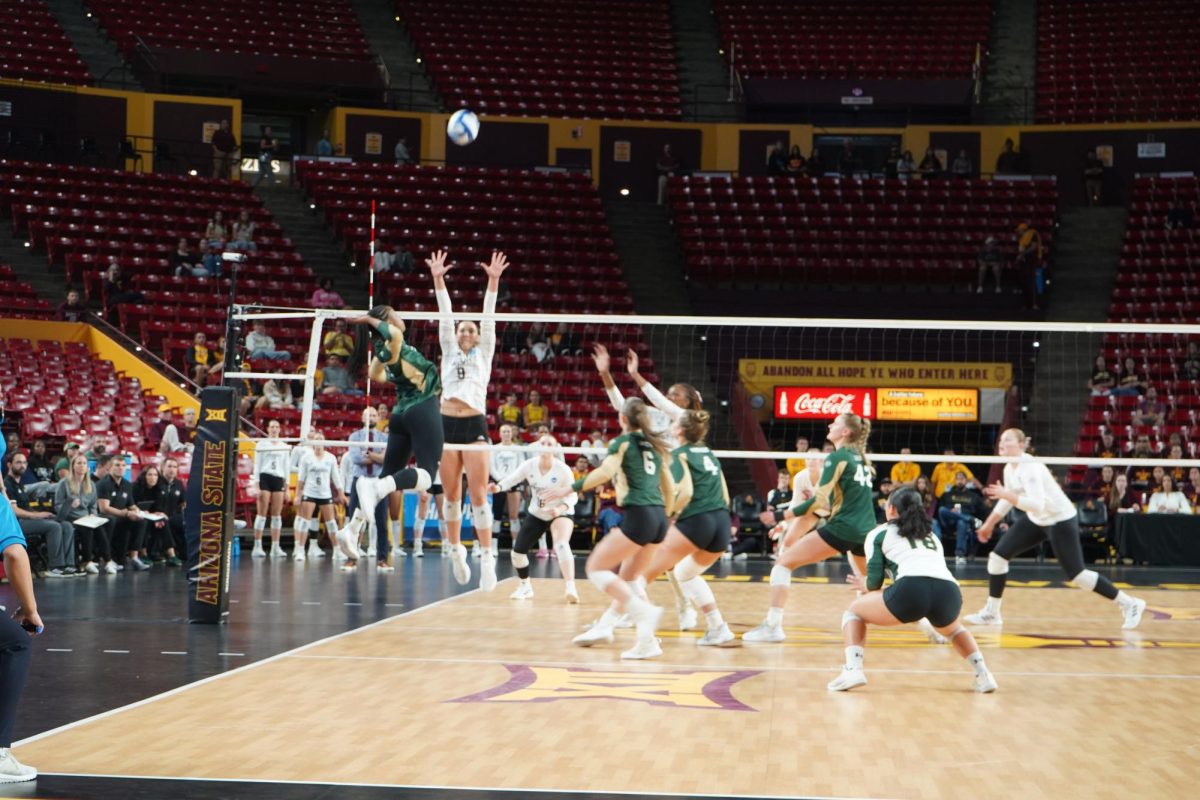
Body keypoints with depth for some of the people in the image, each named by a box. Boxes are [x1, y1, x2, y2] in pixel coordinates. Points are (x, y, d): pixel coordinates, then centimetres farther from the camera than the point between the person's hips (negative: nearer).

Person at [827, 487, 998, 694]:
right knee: (952, 628, 41)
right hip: (949, 593, 5)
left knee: (853, 612, 22)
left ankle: (852, 669, 0)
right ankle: (983, 674, 20)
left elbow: (874, 582, 16)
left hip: (911, 590, -5)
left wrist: (865, 586, 40)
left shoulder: (879, 534, 23)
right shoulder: (932, 536, 37)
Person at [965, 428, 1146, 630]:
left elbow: (1037, 504, -36)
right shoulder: (1009, 468, 1)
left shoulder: (1030, 467, -26)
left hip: (1061, 520, -9)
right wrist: (989, 524, 21)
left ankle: (1129, 604, 5)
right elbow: (1008, 499, 17)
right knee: (998, 555, 1)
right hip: (1036, 520, 9)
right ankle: (991, 613, 12)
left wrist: (1007, 495, -36)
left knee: (1076, 575, -9)